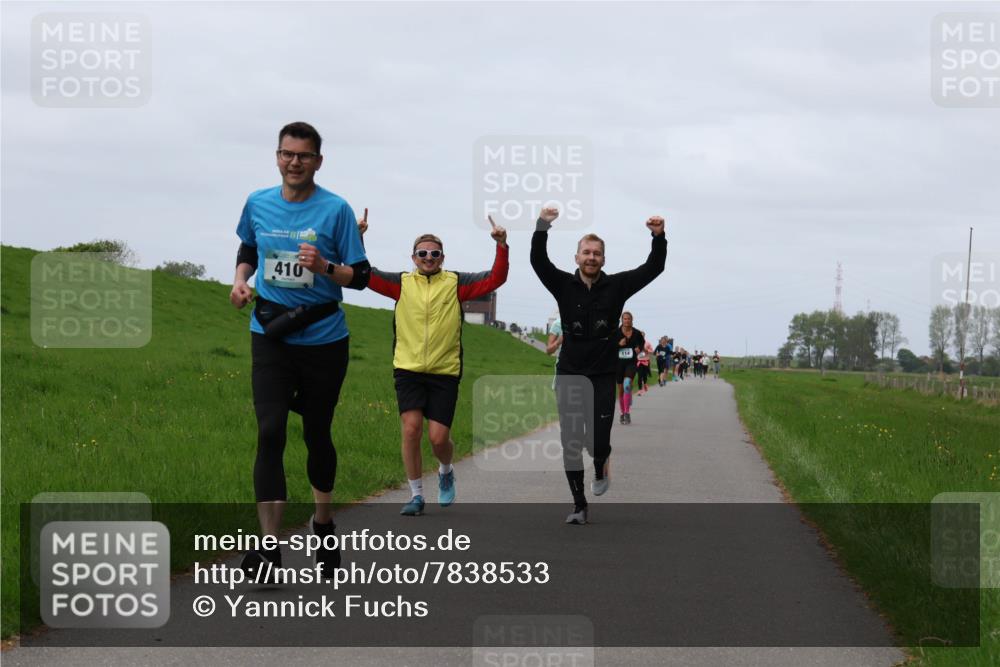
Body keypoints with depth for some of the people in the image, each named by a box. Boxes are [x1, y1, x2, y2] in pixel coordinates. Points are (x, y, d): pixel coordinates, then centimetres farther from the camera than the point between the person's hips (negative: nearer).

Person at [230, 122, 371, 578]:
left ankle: (323, 522, 34)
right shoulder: (257, 203, 3)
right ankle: (269, 544, -14)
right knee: (269, 433, -12)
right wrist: (240, 280, 4)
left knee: (317, 433, 10)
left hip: (323, 338, -1)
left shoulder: (336, 209, -7)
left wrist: (326, 267, -23)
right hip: (270, 335, 1)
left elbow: (361, 276, -5)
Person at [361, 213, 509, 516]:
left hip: (445, 372, 0)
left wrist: (501, 246, -15)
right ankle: (416, 496, 2)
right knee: (411, 429, -12)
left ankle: (445, 471, 31)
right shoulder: (401, 284, 6)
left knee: (439, 437, -5)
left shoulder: (456, 284, 5)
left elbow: (495, 278, -2)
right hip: (408, 369, 0)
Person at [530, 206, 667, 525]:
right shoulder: (564, 285, 0)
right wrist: (542, 227, -30)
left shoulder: (616, 286, 2)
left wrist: (659, 238, -22)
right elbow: (538, 260, -14)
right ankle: (579, 505, 11)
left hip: (603, 377, 0)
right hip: (569, 376, 1)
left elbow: (653, 268, -5)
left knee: (597, 441, -9)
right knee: (571, 444, 0)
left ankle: (601, 468, 28)